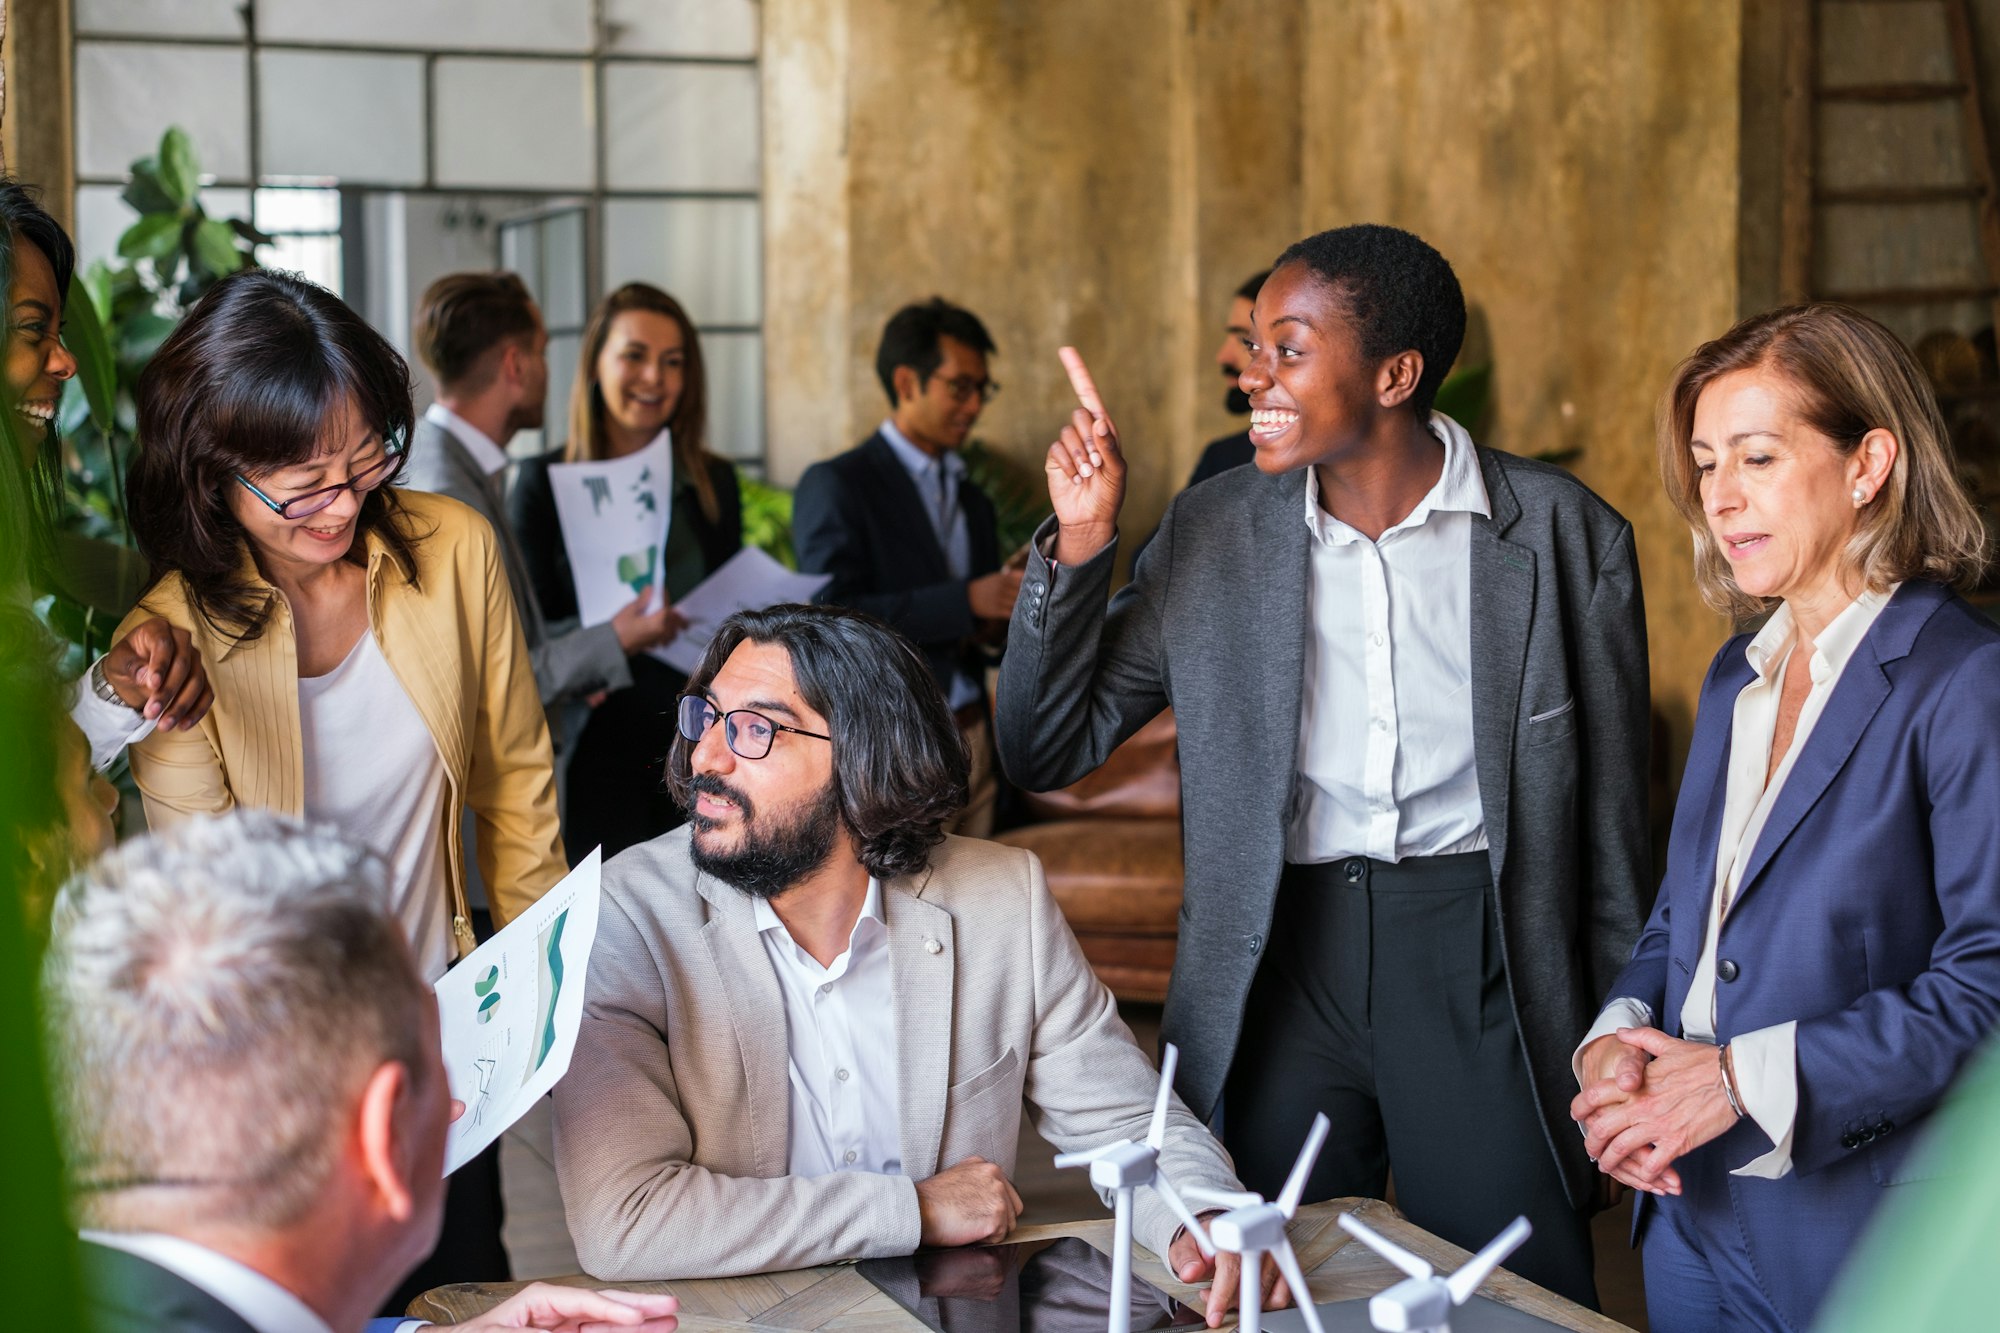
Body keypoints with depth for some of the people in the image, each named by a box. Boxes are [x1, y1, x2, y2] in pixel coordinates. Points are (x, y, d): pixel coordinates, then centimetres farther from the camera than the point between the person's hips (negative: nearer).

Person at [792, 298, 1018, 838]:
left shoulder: (972, 499, 18)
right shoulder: (836, 485, -4)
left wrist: (998, 620, 0)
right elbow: (833, 616, -16)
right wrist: (966, 601, -20)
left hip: (971, 747, 6)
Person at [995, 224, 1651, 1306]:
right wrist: (1079, 544, -6)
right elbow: (1046, 753, 6)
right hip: (1279, 962, 2)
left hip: (1483, 964, -2)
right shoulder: (1210, 535, 4)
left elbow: (1612, 809, 5)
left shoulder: (1565, 535, -2)